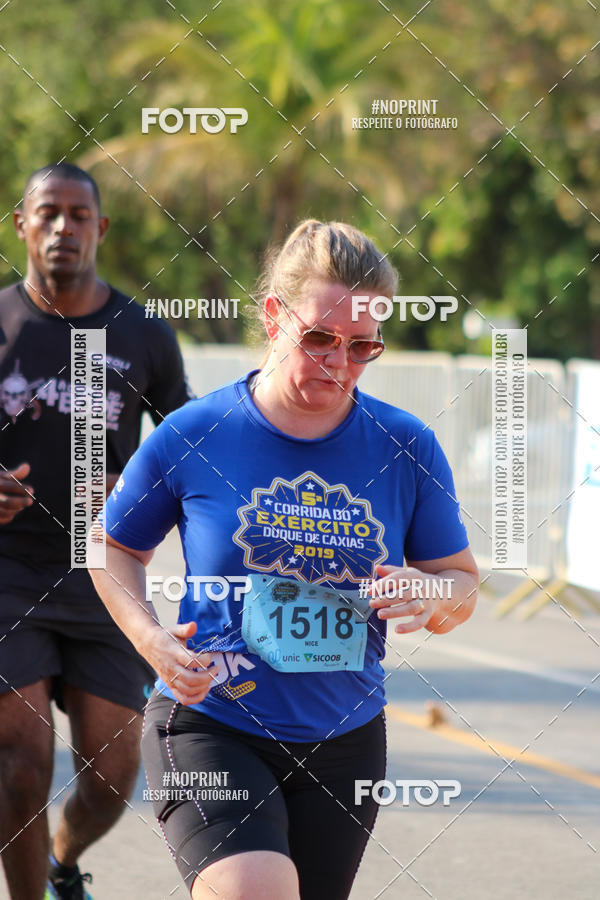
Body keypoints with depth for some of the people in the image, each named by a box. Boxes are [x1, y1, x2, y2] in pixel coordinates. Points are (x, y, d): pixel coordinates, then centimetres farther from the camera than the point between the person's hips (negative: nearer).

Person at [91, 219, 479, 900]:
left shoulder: (407, 448, -1)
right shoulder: (192, 436, -6)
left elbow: (462, 583, 9)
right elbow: (115, 548, 10)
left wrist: (429, 594, -16)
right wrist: (150, 638, -9)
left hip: (344, 742, 4)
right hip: (207, 727, -4)